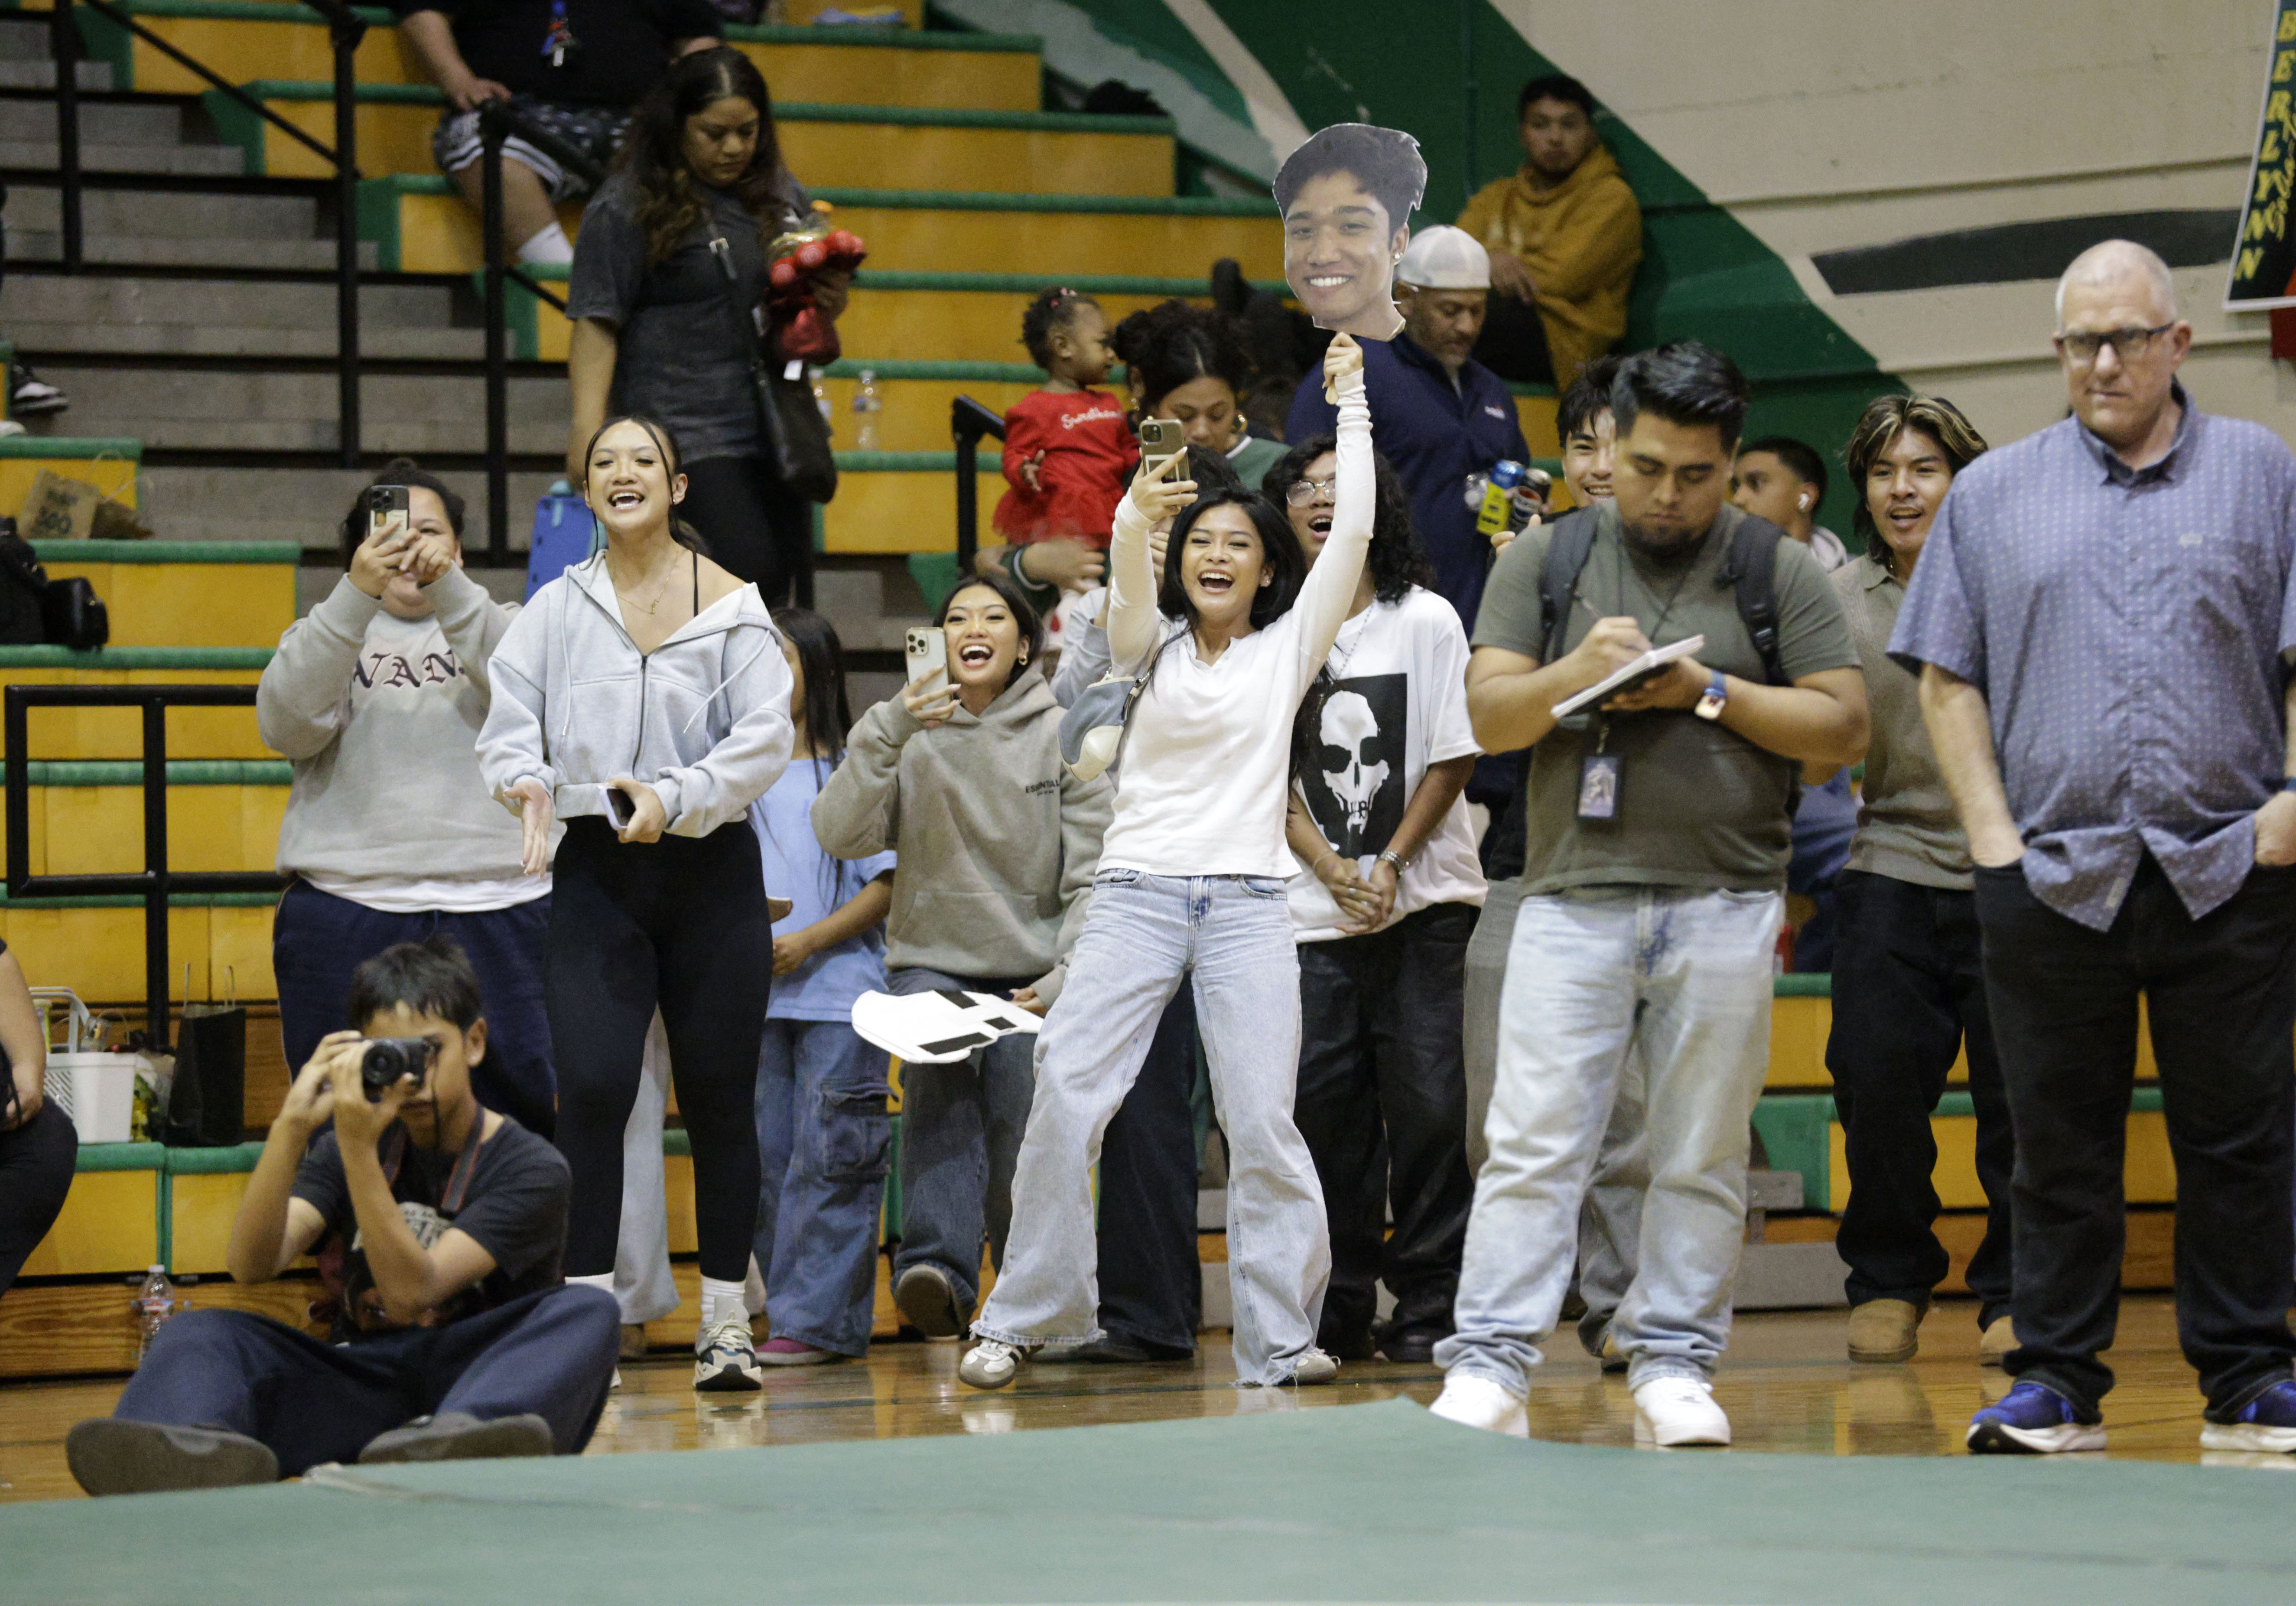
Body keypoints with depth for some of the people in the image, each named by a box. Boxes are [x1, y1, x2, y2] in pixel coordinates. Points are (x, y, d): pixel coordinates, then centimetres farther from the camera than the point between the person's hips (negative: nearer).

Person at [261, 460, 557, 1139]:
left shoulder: (496, 626, 17)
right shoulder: (327, 634, 16)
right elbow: (288, 723, -6)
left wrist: (450, 589, -20)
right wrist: (356, 595, -18)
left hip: (496, 911, 0)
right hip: (346, 914, 0)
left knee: (520, 1114, -5)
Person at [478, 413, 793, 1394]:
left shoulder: (732, 606, 1)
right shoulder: (557, 610, 5)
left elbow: (763, 739, -7)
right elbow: (509, 725, 0)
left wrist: (675, 797, -21)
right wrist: (529, 782, -22)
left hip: (711, 871, 0)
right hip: (597, 873, 0)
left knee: (717, 1100, 5)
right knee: (591, 1091, -12)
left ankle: (725, 1322, 13)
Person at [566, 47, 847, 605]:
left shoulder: (783, 198, 14)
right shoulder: (626, 209, -4)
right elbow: (596, 325, -8)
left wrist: (831, 302, 1)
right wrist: (587, 431, -18)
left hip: (774, 429, 7)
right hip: (686, 430, -7)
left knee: (787, 600, 5)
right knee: (747, 572, -20)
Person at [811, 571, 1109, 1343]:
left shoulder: (1063, 733, 2)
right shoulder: (912, 733, 6)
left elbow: (1091, 872, -1)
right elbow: (840, 833, -7)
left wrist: (1067, 975, -14)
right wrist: (886, 733, -18)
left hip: (1032, 973, 0)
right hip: (931, 962, 0)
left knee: (1024, 1153, -12)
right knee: (939, 1088, -28)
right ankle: (936, 1266, -42)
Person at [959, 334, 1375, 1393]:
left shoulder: (1288, 649, 11)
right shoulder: (1154, 647, 12)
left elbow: (1352, 530, 3)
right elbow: (1127, 590, -11)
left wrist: (1351, 400, 3)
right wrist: (1136, 519, -32)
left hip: (1248, 903, -1)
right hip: (1138, 895, 1)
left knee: (1263, 1122, -10)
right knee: (1065, 1097, -10)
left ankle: (1281, 1334, -2)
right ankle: (1022, 1317, -2)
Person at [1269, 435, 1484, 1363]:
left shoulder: (1425, 621, 2)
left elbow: (1452, 760, 1)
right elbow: (1272, 780, 5)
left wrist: (1389, 865, -8)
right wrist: (1334, 872, -8)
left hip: (1424, 901, -2)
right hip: (1314, 908, 2)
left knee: (1426, 1101, -6)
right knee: (1322, 1102, -2)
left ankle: (1427, 1304, 1)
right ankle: (1338, 1310, 6)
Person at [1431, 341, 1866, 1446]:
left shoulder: (1779, 571, 7)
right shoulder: (1545, 559, 10)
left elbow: (1843, 726, 2)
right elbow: (1487, 714, 5)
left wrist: (1707, 692, -8)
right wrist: (1575, 675, -14)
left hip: (1724, 906, 0)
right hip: (1573, 898, 0)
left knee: (1701, 1157, 4)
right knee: (1532, 1144, -6)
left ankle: (1672, 1368, 11)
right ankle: (1488, 1368, -7)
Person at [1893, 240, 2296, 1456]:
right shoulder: (1992, 495, 11)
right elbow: (1947, 679, 10)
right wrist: (1993, 835, 0)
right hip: (2052, 878, 1)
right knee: (2058, 1143, 3)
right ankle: (2055, 1383, 9)